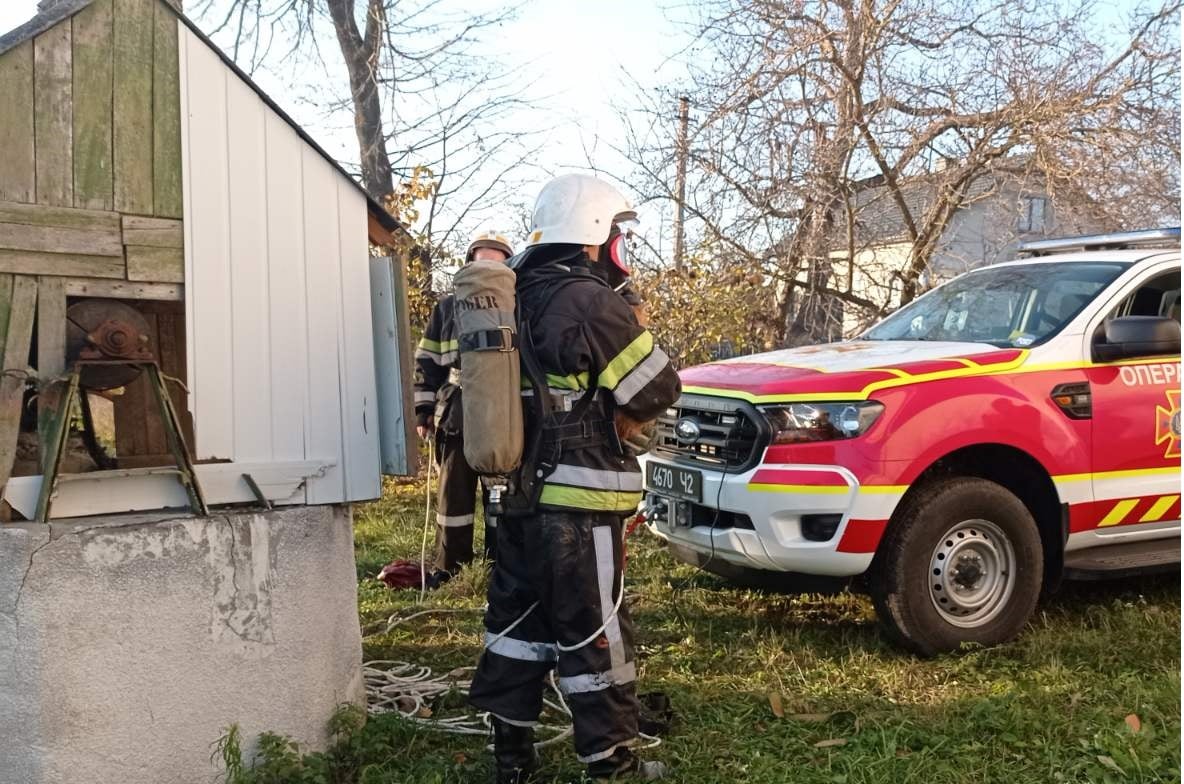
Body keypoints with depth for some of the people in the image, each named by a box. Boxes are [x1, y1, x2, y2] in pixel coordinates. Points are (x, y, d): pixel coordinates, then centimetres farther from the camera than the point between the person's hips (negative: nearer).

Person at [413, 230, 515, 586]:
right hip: (457, 415, 1)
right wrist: (423, 410, 4)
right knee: (454, 491, 6)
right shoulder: (447, 308, 8)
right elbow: (426, 363, 10)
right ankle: (448, 564, 17)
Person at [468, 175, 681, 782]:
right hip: (574, 503, -8)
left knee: (518, 622, 15)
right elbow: (656, 392, -13)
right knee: (594, 634, 2)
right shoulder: (588, 300, -16)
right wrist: (618, 424, 8)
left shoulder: (514, 297, 9)